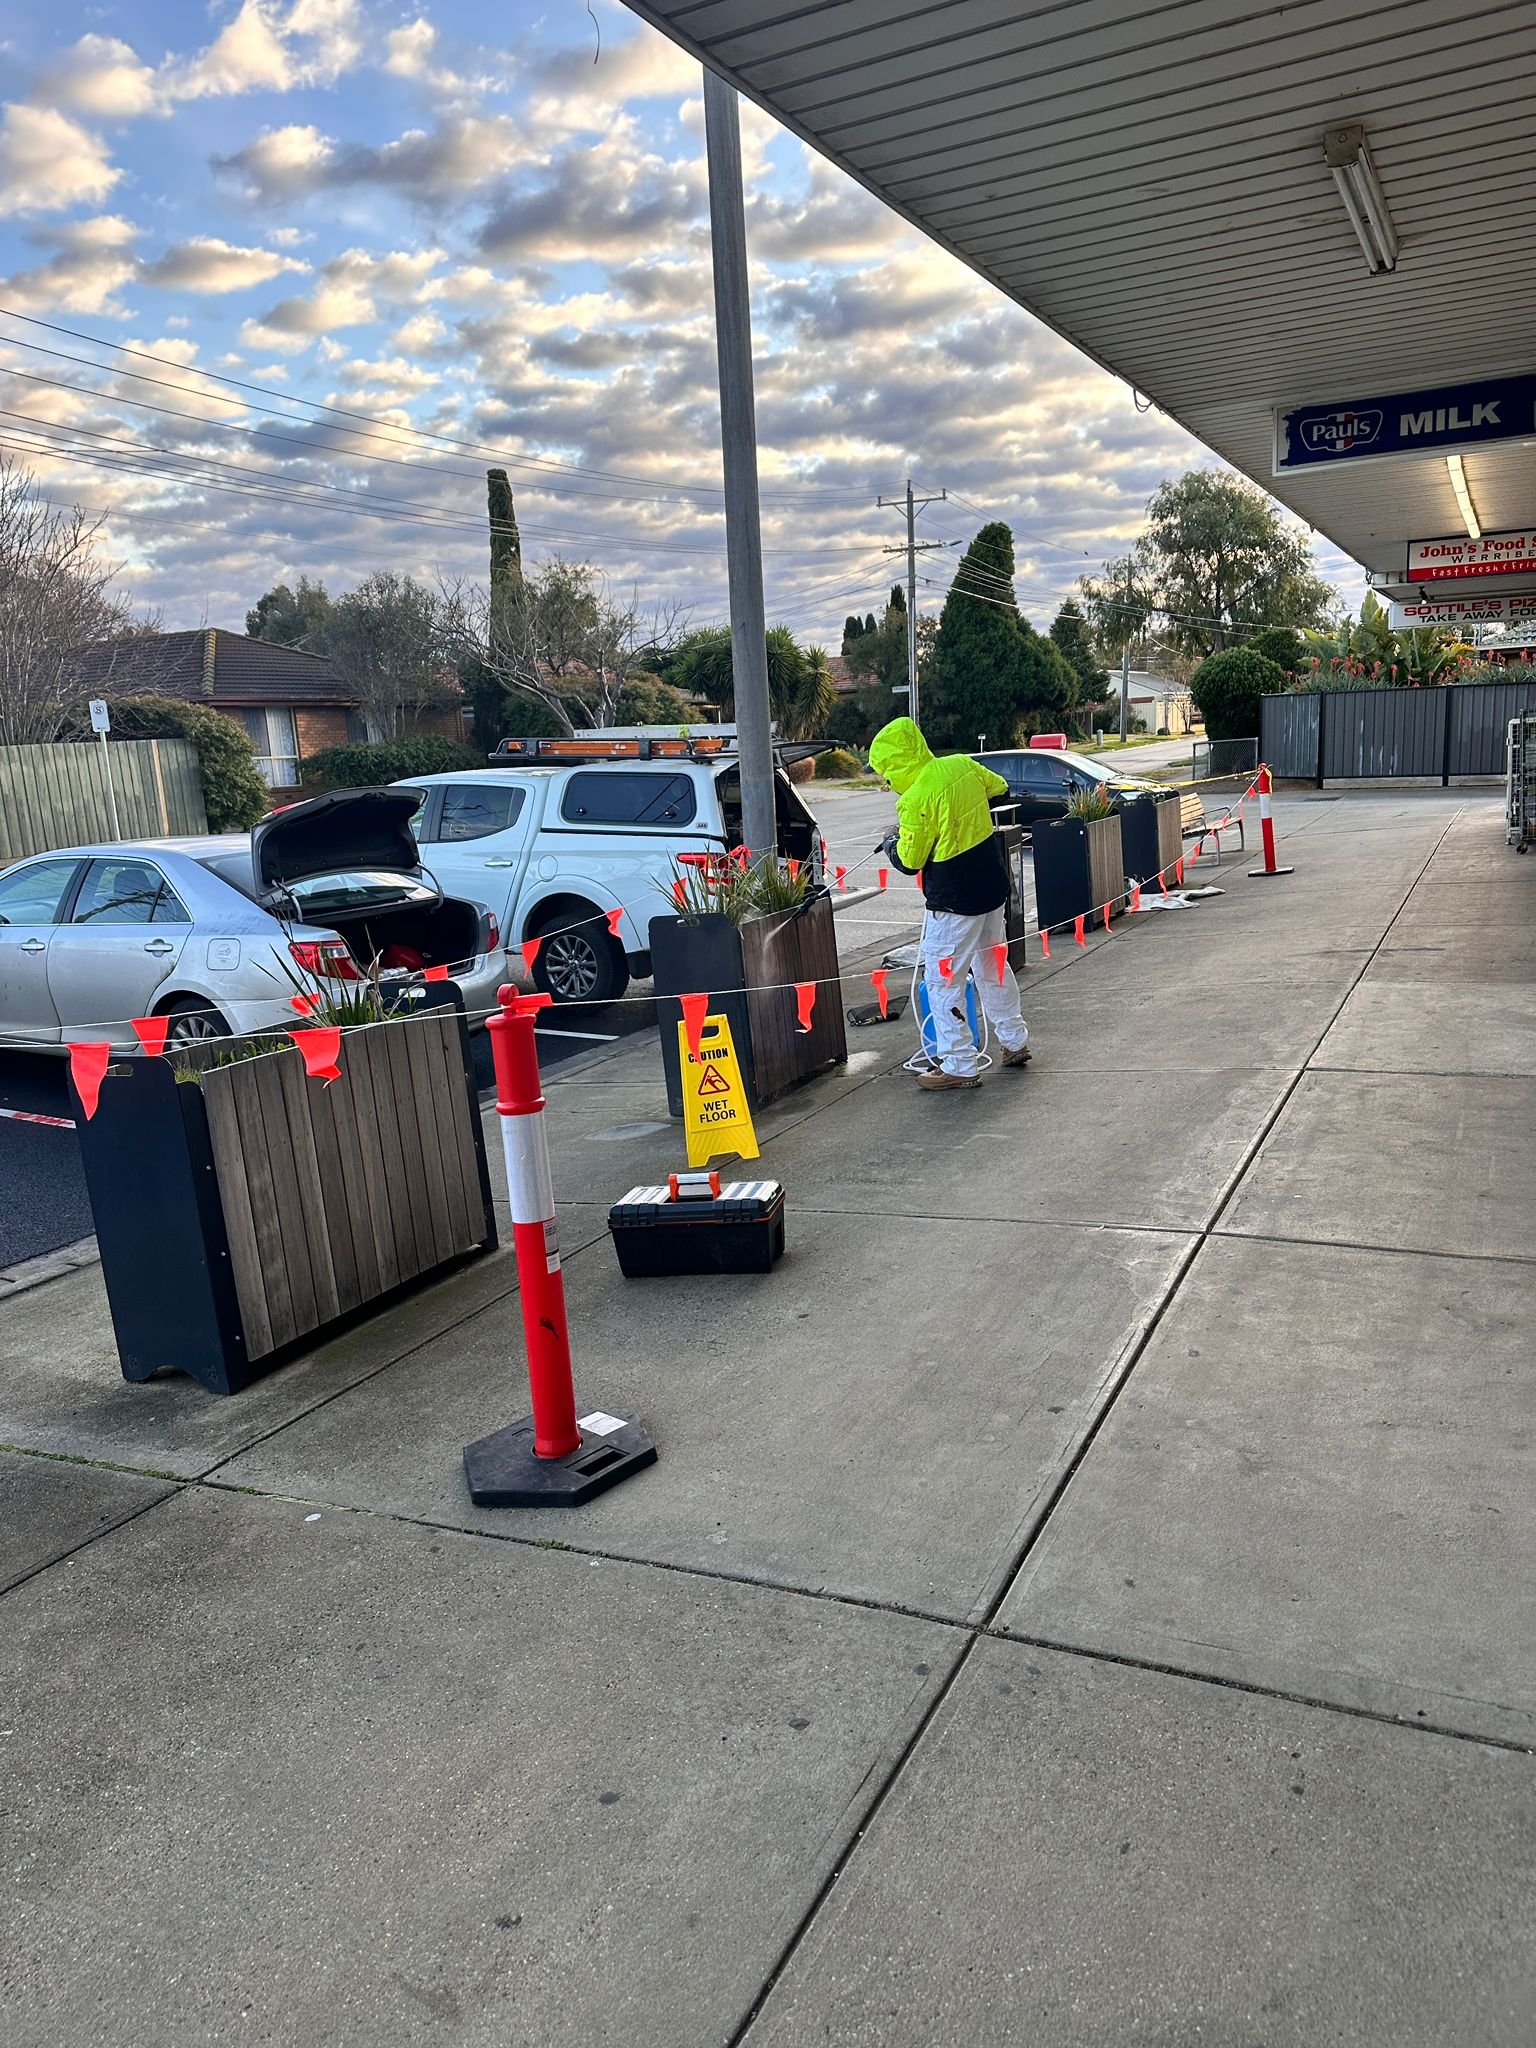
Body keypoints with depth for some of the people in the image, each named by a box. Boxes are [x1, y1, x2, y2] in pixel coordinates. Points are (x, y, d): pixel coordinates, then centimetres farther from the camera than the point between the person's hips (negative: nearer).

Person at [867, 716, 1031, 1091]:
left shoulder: (915, 800, -22)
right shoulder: (962, 764, -1)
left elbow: (909, 862, -13)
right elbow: (1000, 788, 19)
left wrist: (892, 840, 7)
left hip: (954, 901, -8)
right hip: (993, 887, 8)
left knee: (943, 980, 2)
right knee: (992, 965, 23)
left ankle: (960, 1066, 6)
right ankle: (1015, 1042, 34)